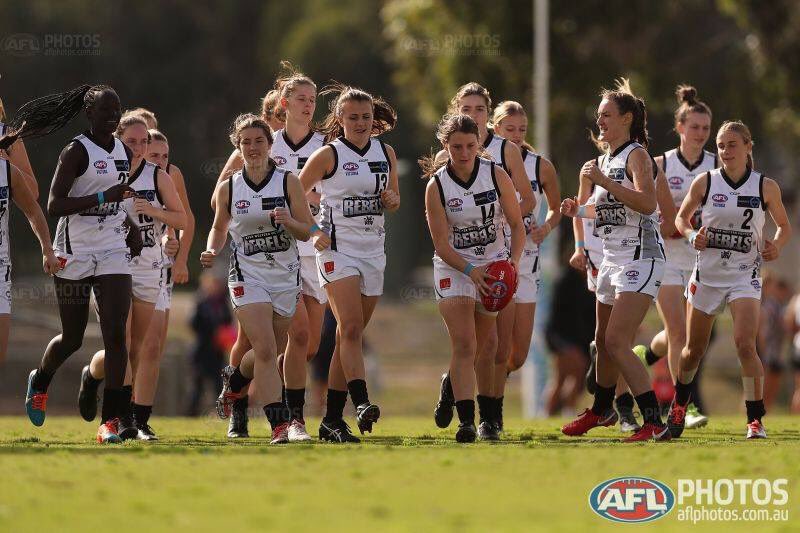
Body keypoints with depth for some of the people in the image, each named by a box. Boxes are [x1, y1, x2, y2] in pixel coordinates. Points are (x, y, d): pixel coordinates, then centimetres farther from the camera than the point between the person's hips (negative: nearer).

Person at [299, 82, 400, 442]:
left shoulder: (386, 153, 10)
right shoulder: (328, 156, -5)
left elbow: (395, 202, 20)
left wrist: (391, 199, -3)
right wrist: (313, 233, -11)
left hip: (373, 251, 5)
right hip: (338, 250, -5)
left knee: (349, 334, 6)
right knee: (351, 327, -20)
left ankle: (332, 419, 9)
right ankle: (361, 402, -31)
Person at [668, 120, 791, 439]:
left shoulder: (766, 187, -3)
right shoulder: (705, 183, -2)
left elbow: (784, 225, 11)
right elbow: (681, 217, 11)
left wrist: (777, 244, -10)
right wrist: (692, 235, -10)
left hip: (744, 277, -2)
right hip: (707, 275, 2)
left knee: (745, 345, -20)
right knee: (694, 350, 11)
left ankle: (755, 419, -12)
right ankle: (679, 402, 40)